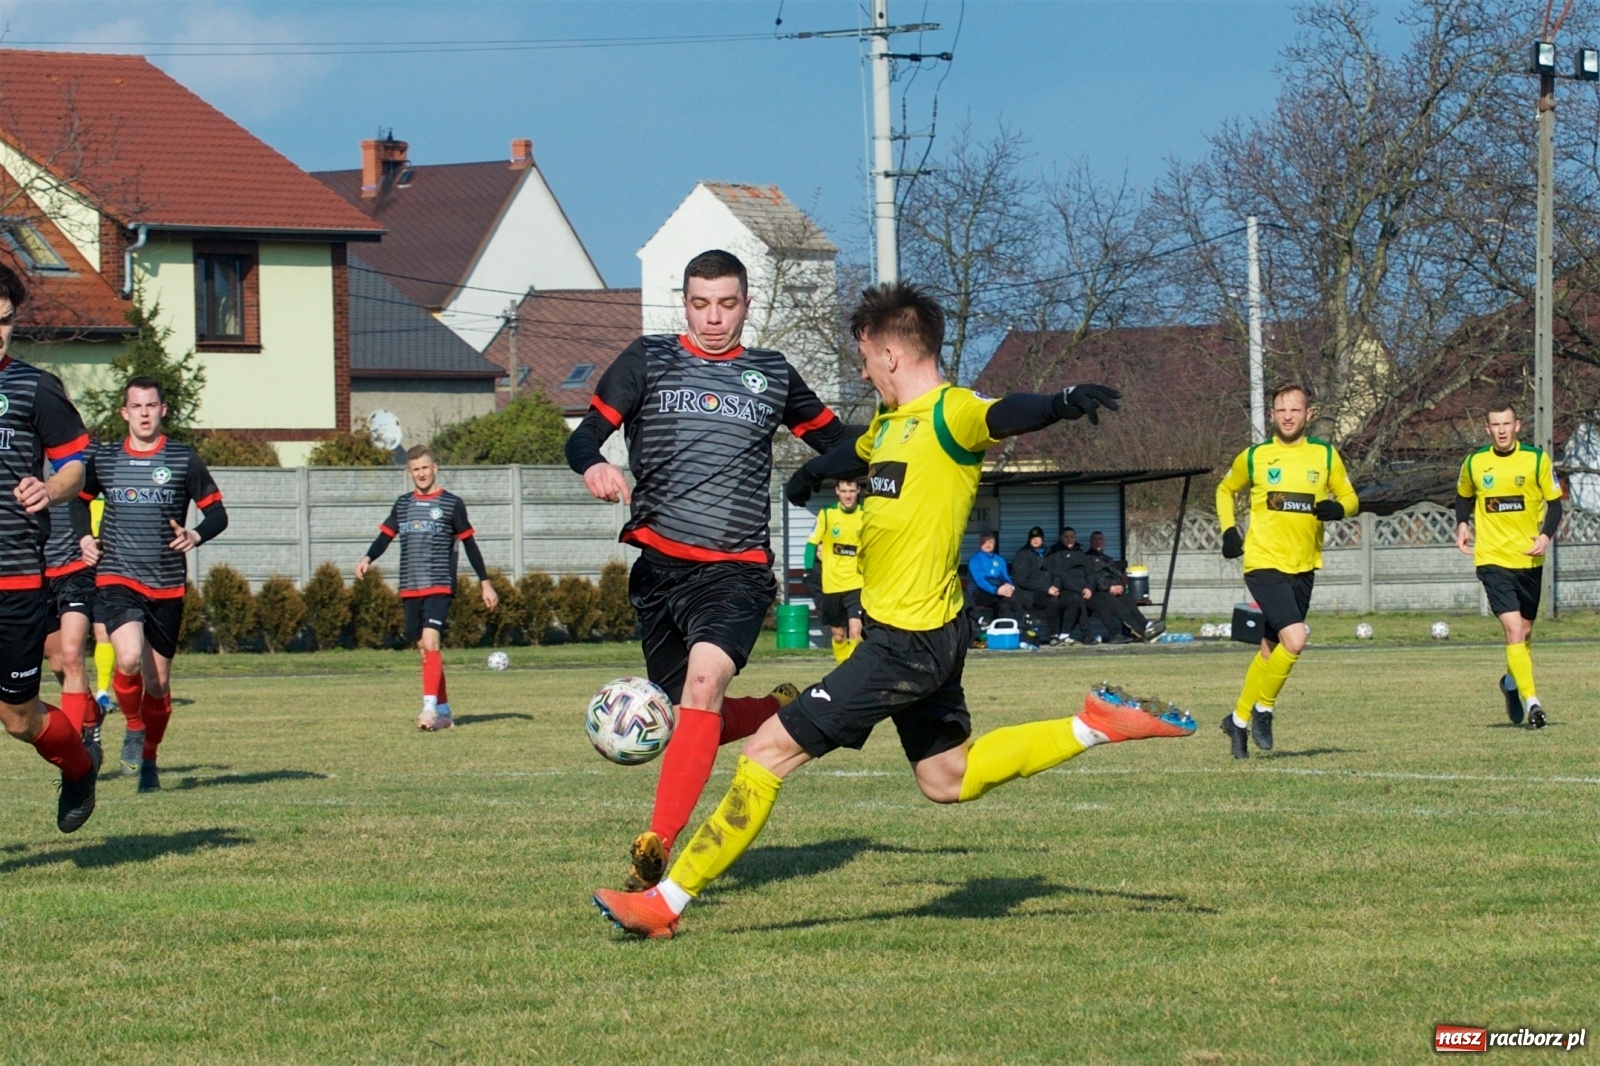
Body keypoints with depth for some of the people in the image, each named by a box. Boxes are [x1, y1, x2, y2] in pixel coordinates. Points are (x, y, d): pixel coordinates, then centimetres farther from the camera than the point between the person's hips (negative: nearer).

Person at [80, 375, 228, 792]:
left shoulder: (184, 460, 1)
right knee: (129, 659, -25)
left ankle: (149, 758, 28)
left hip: (167, 585, 1)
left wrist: (196, 535, -16)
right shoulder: (102, 458, 5)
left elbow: (216, 512, 5)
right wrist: (83, 538, 3)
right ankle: (133, 727, 4)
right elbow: (78, 500, 22)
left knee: (158, 681, 7)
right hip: (116, 580, -1)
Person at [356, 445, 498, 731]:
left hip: (439, 586, -5)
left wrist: (485, 583, 5)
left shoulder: (451, 503, 1)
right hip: (410, 588, 5)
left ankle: (430, 708, -25)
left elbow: (469, 544, 5)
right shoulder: (402, 503, 13)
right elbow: (385, 536, 10)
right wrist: (367, 558, -11)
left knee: (430, 642, -21)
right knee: (424, 649, 6)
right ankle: (444, 713, 12)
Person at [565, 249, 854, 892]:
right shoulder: (649, 361, 7)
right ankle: (779, 712, 40)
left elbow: (837, 441, 22)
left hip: (737, 569, -2)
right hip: (659, 566, 2)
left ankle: (658, 846, -32)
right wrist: (593, 467, -24)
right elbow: (584, 436, -1)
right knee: (689, 722, 7)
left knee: (704, 680, -28)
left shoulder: (773, 375, 11)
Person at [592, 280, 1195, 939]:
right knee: (948, 780, 20)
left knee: (771, 749, -8)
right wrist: (811, 476, 59)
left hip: (909, 642, -10)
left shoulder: (950, 413, -15)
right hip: (918, 636, 10)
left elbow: (1005, 416, -37)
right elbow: (857, 455, 37)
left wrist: (1064, 403, -59)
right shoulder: (892, 422, 13)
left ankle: (667, 903, -3)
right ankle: (1096, 727, 22)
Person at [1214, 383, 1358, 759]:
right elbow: (1225, 490, 18)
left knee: (1271, 650, 11)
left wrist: (1337, 509, -12)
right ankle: (1263, 709, -1)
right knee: (1293, 640, -21)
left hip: (1304, 568, 4)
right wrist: (1229, 531, 3)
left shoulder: (1325, 455, 5)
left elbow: (1350, 498, 11)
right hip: (1264, 563, -4)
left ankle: (1239, 720, 28)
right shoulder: (1254, 457, 1)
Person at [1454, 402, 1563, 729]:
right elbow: (1464, 497, 20)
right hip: (1492, 559, -1)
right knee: (1514, 629, -16)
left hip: (1529, 559, 1)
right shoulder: (1474, 463, 1)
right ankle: (1531, 701, -17)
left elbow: (1554, 503, 2)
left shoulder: (1536, 459, -2)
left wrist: (1545, 535, -15)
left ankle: (1511, 682, 41)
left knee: (1524, 632, 13)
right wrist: (1462, 524, 2)